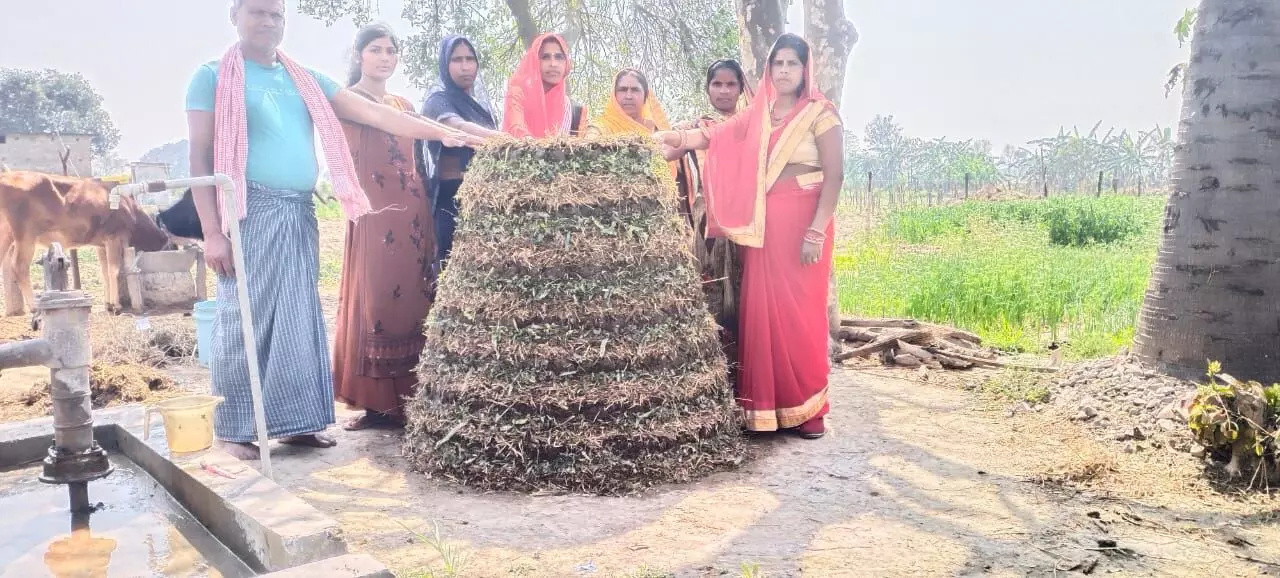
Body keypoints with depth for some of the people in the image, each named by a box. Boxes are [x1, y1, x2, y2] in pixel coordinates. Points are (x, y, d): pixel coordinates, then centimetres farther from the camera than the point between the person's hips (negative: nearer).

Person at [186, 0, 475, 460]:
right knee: (246, 321, -4)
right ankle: (235, 429, 6)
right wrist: (212, 231, -12)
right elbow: (200, 158, -3)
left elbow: (370, 112, 8)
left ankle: (294, 421, 15)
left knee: (299, 320, 6)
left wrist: (439, 133, -2)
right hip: (251, 212, -5)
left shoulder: (305, 80, 16)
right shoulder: (214, 78, 2)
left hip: (299, 214, 5)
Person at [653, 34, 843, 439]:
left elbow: (835, 174, -8)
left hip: (803, 224, -4)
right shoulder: (758, 115, 14)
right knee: (763, 311, 3)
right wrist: (674, 138, -11)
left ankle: (807, 409, 7)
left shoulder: (820, 113, -2)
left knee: (800, 314, -4)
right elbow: (714, 136, 5)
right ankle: (768, 406, 11)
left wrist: (816, 231, -16)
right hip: (763, 226, 5)